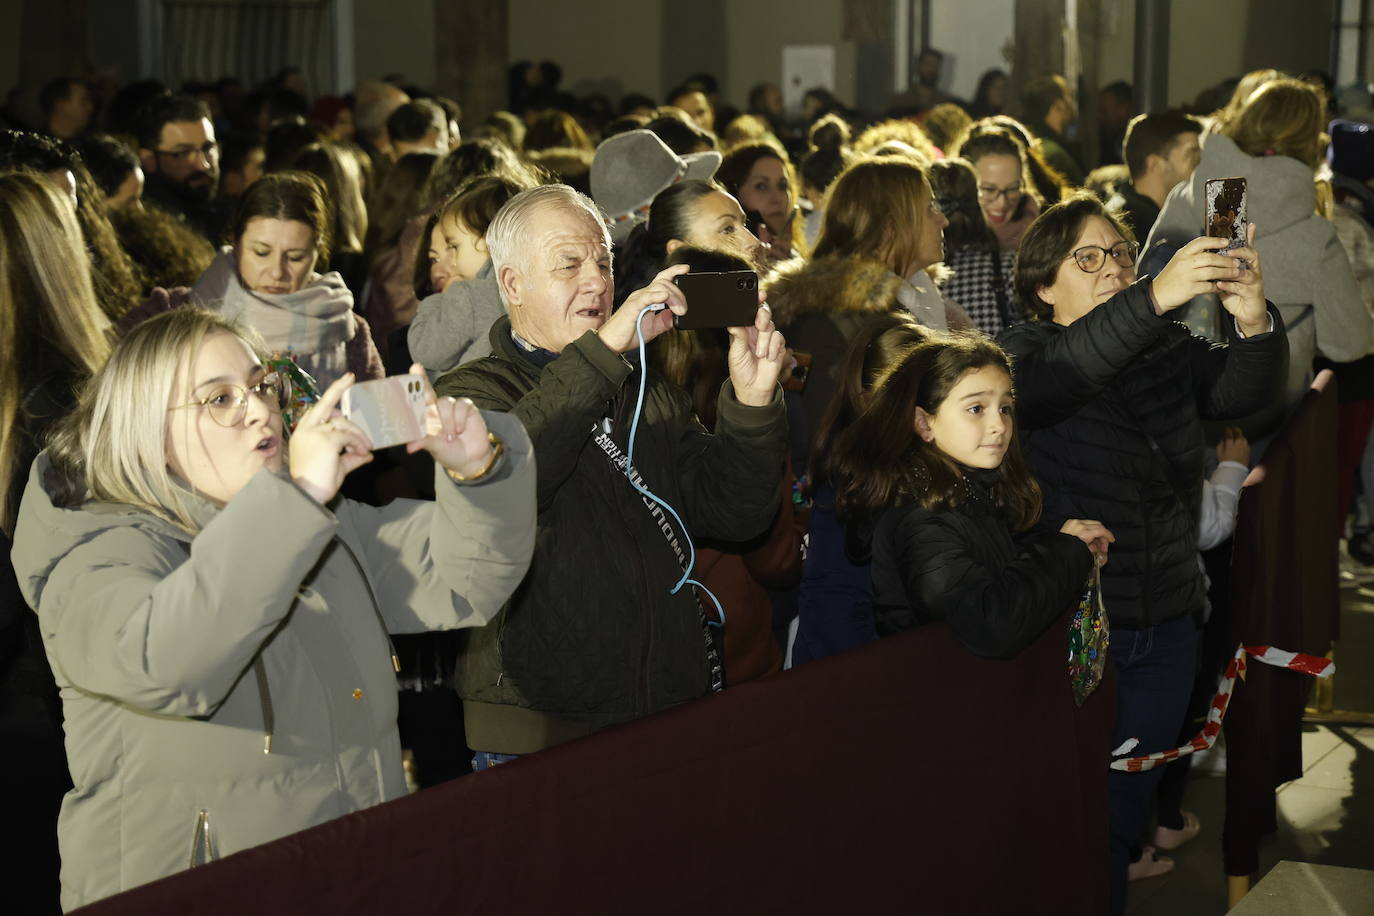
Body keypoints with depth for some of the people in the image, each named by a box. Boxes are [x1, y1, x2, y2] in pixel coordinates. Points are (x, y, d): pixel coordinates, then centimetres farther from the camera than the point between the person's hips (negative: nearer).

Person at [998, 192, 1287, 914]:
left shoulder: (1169, 350, 7)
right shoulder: (1025, 349, -5)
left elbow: (1240, 390, -10)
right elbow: (1052, 376, -29)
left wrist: (1253, 323, -33)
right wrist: (1154, 298, -42)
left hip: (1165, 631, 5)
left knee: (1127, 809, 16)